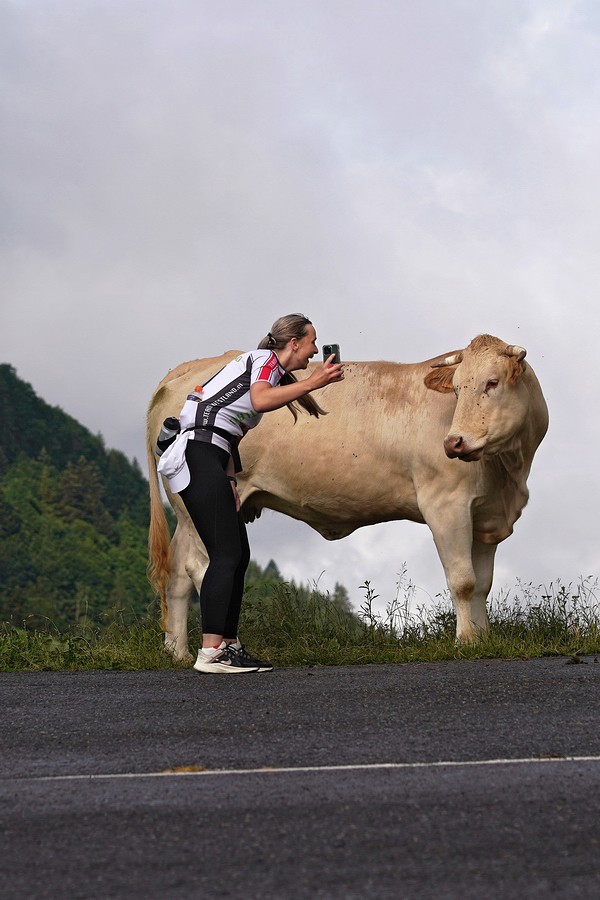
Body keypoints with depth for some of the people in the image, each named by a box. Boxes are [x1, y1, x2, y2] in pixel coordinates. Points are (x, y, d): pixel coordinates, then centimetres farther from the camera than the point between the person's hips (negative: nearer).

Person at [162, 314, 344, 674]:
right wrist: (312, 383, -23)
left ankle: (230, 646, 13)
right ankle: (210, 652, -20)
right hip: (200, 452, -11)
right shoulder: (265, 359, -2)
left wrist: (231, 482, 14)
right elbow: (259, 401, -25)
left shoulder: (275, 373, 27)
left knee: (239, 555, 10)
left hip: (212, 459, 11)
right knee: (226, 555, -15)